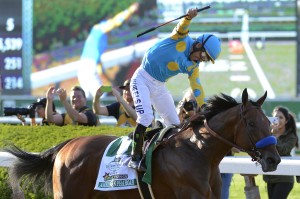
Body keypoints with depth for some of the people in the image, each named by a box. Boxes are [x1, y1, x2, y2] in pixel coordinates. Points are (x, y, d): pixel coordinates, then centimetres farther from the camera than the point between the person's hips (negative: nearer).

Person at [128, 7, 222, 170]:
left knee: (174, 123, 6)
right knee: (145, 117, -24)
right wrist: (188, 18, -55)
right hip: (142, 79, -7)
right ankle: (135, 158, -22)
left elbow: (197, 87, -2)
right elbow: (181, 28, -33)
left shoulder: (192, 67, 2)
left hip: (159, 86, 7)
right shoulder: (182, 40, -13)